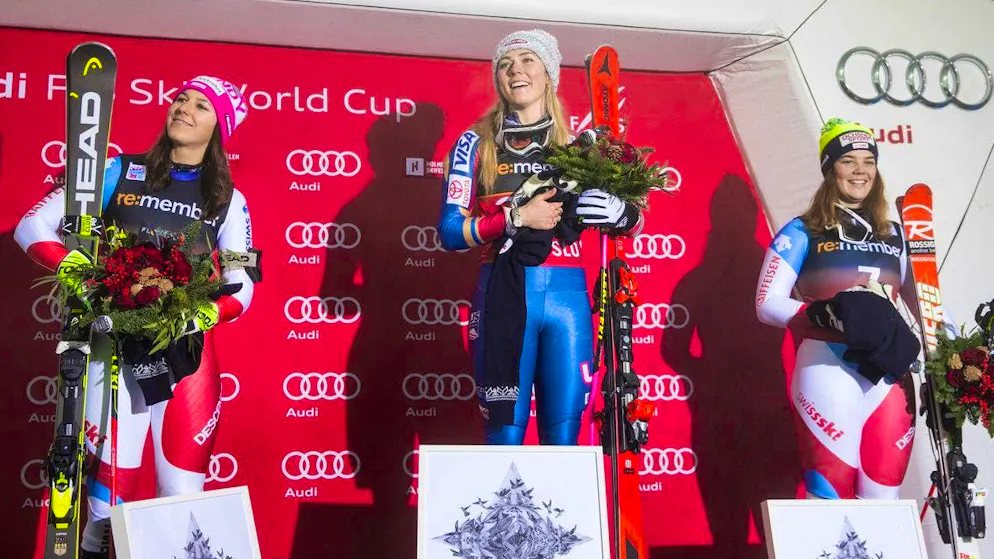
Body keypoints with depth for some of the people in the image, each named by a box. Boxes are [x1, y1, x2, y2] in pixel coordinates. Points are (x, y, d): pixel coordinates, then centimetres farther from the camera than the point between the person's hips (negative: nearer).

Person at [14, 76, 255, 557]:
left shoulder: (228, 201, 7)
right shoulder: (121, 173, 4)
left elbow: (242, 289, 4)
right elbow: (31, 227, 2)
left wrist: (202, 315, -15)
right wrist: (76, 267, -16)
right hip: (116, 353, -1)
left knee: (183, 505, 1)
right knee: (108, 503, -1)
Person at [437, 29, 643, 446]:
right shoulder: (475, 144, 7)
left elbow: (633, 223, 15)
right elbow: (450, 232, -1)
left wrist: (620, 212, -8)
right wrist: (518, 216, -11)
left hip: (568, 297, 2)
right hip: (504, 296, -2)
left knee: (565, 439, 3)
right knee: (505, 436, -1)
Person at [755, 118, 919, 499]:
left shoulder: (895, 236, 17)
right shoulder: (802, 233, 2)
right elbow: (767, 304, -5)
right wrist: (822, 314, -21)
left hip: (891, 376, 5)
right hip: (828, 371, -5)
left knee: (885, 497, 7)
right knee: (832, 493, -5)